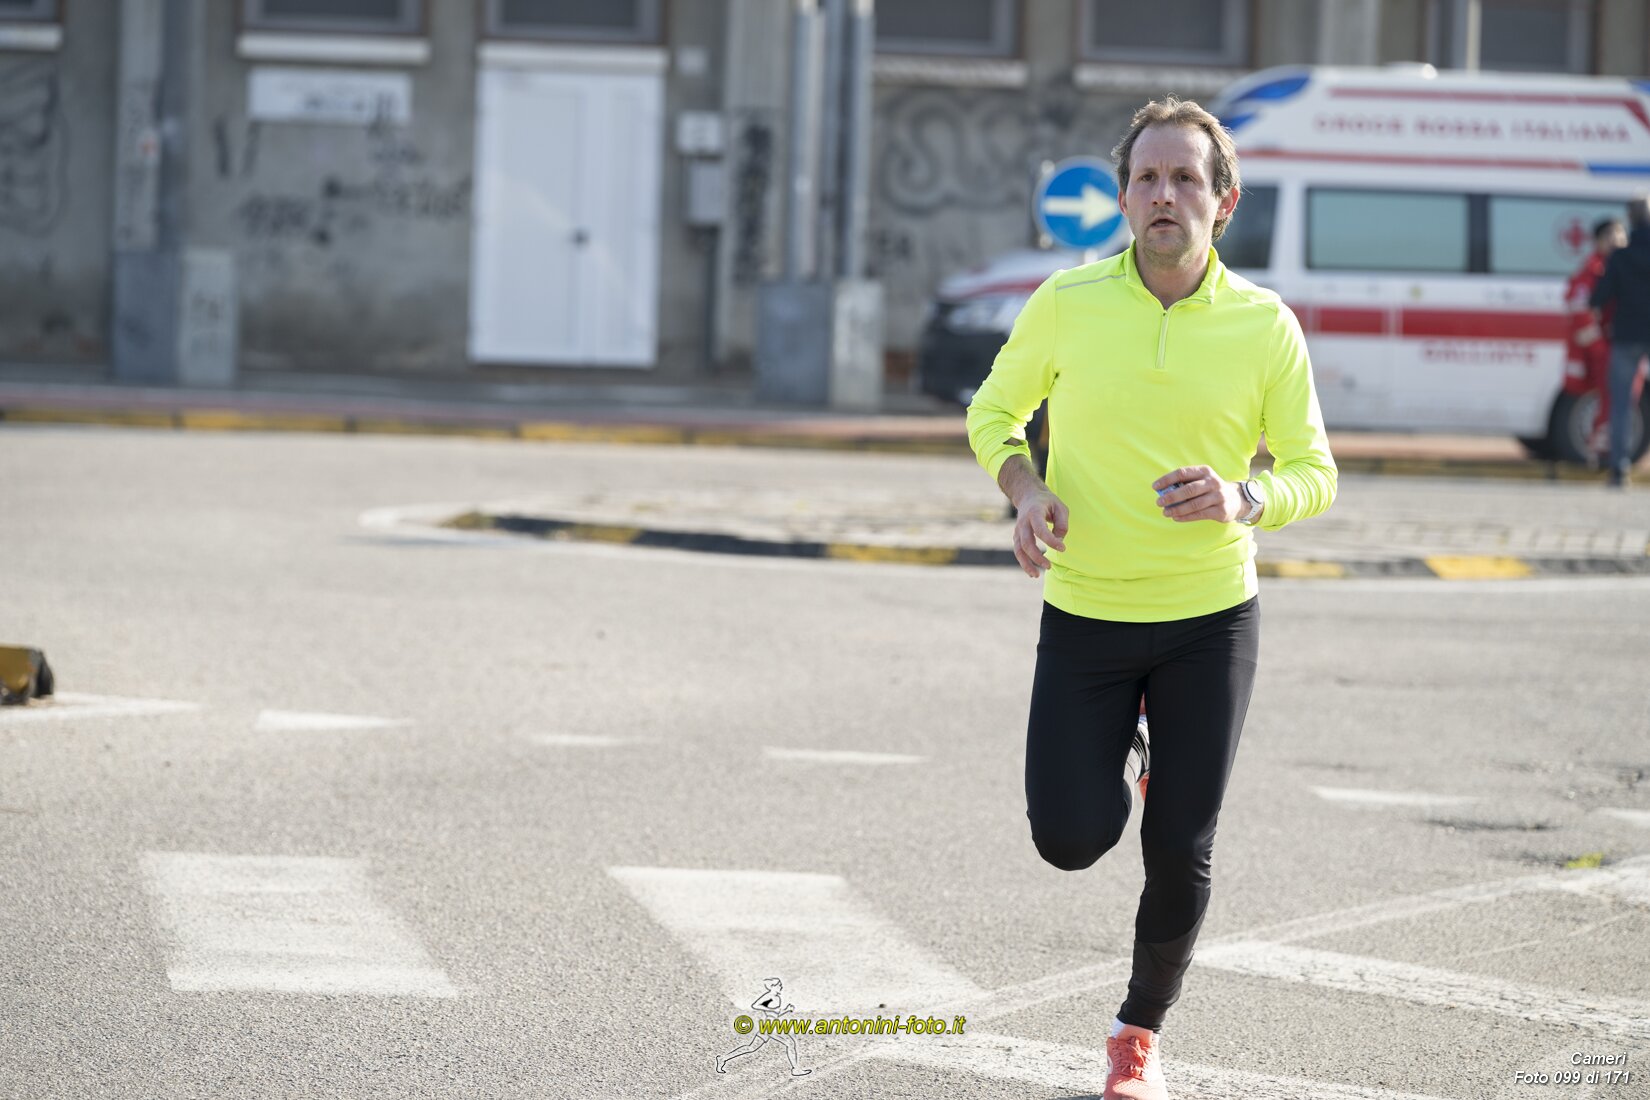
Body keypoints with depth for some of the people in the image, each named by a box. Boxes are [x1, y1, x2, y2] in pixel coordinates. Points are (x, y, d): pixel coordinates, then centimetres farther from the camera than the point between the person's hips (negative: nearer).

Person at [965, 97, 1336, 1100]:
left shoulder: (1267, 327, -7)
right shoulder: (1068, 303, -8)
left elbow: (1314, 474, 0)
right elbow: (995, 413, 7)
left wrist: (1244, 500, -22)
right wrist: (1026, 490, -14)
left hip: (1212, 618, 0)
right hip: (1085, 613, 0)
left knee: (1181, 852, -1)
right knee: (1070, 840, -6)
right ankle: (1108, 771, 32)